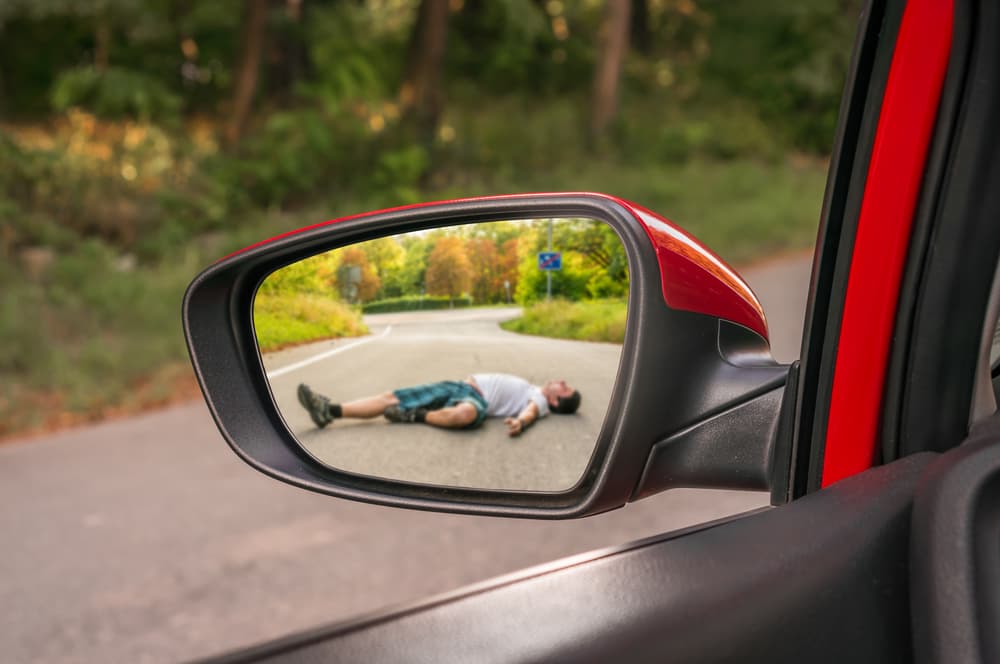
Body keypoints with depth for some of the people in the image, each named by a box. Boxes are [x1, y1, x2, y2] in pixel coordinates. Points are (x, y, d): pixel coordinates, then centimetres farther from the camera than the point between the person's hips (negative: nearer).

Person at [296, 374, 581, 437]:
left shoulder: (539, 400, 0)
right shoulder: (529, 388, 27)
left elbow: (529, 411, -22)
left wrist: (519, 422, -44)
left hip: (476, 397, -10)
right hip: (460, 385, 10)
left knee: (465, 414, -48)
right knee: (392, 397, -2)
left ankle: (415, 417, -26)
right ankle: (330, 410, -12)